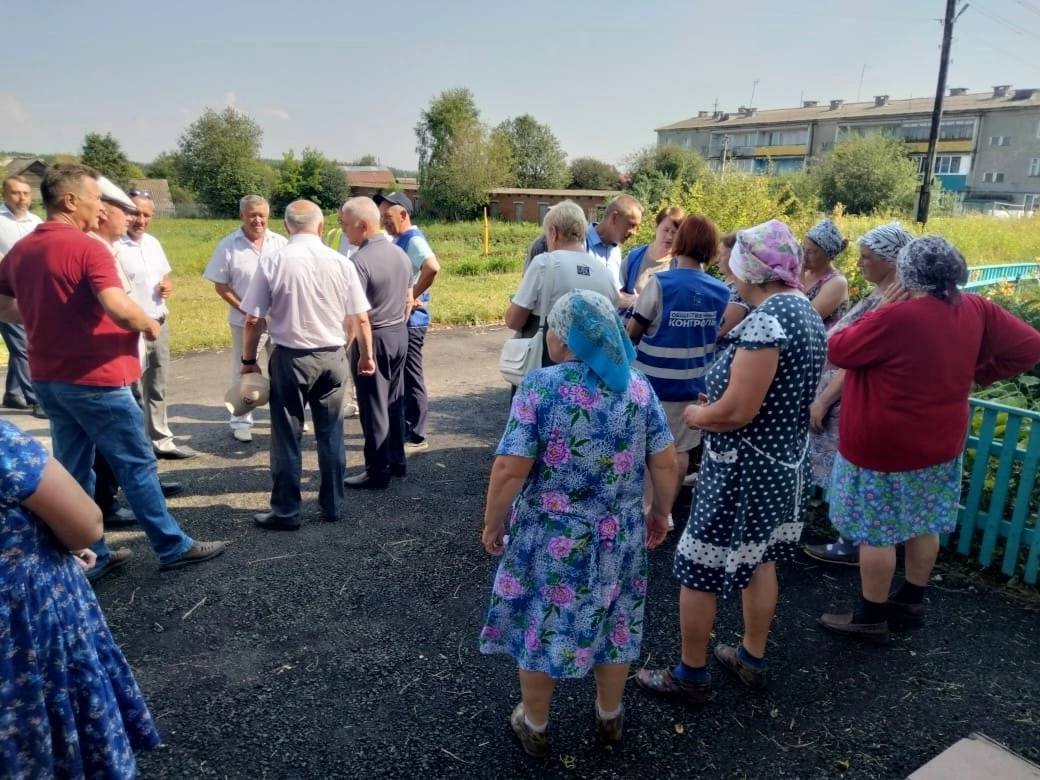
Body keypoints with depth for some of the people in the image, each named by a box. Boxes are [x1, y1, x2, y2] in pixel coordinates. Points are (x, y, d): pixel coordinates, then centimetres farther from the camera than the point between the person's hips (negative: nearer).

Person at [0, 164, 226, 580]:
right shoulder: (88, 248, -17)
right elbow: (119, 309, -28)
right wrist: (150, 324, -10)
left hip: (48, 378, 8)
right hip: (95, 378, -8)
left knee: (72, 469, 13)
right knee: (137, 464, 2)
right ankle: (173, 547, 13)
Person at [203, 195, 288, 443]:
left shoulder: (280, 243, 1)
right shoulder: (228, 245, -6)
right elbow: (220, 285, -4)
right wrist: (243, 308, -12)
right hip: (245, 320, -2)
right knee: (243, 372, 7)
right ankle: (241, 421, 18)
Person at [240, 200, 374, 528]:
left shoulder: (272, 261, -7)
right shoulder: (341, 263, -3)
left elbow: (253, 320, -7)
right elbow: (360, 319, 0)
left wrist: (248, 359, 6)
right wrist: (366, 355, 15)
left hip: (290, 358, -2)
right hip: (332, 357, 2)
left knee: (287, 438, 7)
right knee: (331, 435, 13)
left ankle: (286, 511, 16)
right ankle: (332, 505, 23)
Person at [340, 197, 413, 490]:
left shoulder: (360, 260, -21)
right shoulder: (400, 253, 5)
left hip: (372, 338, -8)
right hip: (399, 334, 8)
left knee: (374, 408, 2)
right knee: (394, 402, 17)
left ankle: (378, 472, 11)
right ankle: (397, 461, 28)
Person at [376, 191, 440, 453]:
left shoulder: (413, 240, -16)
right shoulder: (398, 240, 13)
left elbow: (432, 267, -35)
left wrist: (413, 296, -24)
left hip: (409, 320, -10)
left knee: (411, 379, -2)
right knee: (399, 377, 18)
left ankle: (416, 437, 7)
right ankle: (403, 427, 30)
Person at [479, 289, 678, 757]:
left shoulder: (541, 385, -17)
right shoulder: (638, 388, -5)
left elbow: (510, 468, -19)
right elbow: (665, 463, -1)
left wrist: (492, 524, -5)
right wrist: (660, 514, 14)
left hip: (549, 539, -3)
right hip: (618, 538, 4)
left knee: (539, 627, 16)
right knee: (613, 625, 22)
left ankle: (534, 727, 36)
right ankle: (609, 718, 42)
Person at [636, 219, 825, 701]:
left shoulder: (766, 319, -24)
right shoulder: (807, 312, 6)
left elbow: (737, 411, -28)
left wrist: (695, 415, -8)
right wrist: (714, 405, 10)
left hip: (745, 470, -10)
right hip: (785, 462, 10)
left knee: (698, 571, 5)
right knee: (758, 561, 23)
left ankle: (691, 676, 21)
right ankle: (752, 659, 38)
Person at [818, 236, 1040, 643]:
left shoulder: (895, 317, -25)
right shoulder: (977, 311, -3)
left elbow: (837, 351, -14)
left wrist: (877, 312, -3)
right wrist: (976, 374, 8)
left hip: (884, 446, -7)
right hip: (939, 441, 8)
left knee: (876, 531, 5)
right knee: (924, 525, 20)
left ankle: (871, 618, 18)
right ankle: (911, 602, 37)